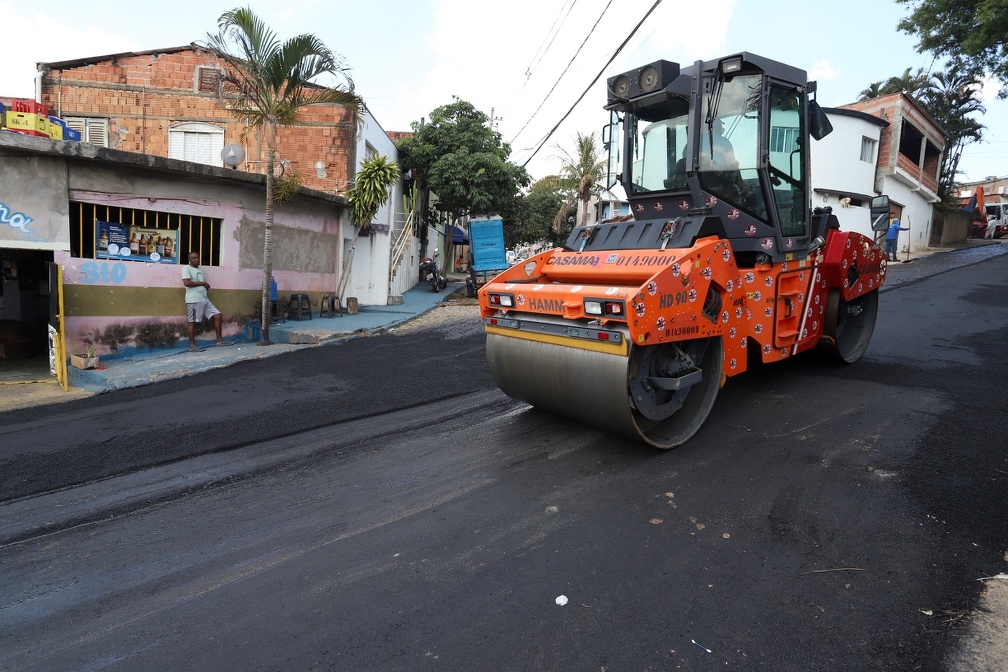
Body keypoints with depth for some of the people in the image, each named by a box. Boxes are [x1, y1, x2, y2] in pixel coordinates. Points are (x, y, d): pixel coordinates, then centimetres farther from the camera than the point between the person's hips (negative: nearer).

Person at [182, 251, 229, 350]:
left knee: (218, 316, 3)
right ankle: (192, 345, 2)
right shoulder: (186, 268, -2)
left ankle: (219, 340, 7)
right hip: (194, 300, -8)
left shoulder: (200, 269, 22)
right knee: (192, 321, -3)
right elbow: (187, 283, -16)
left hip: (205, 299, 8)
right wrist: (203, 283, -9)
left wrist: (206, 286, 9)